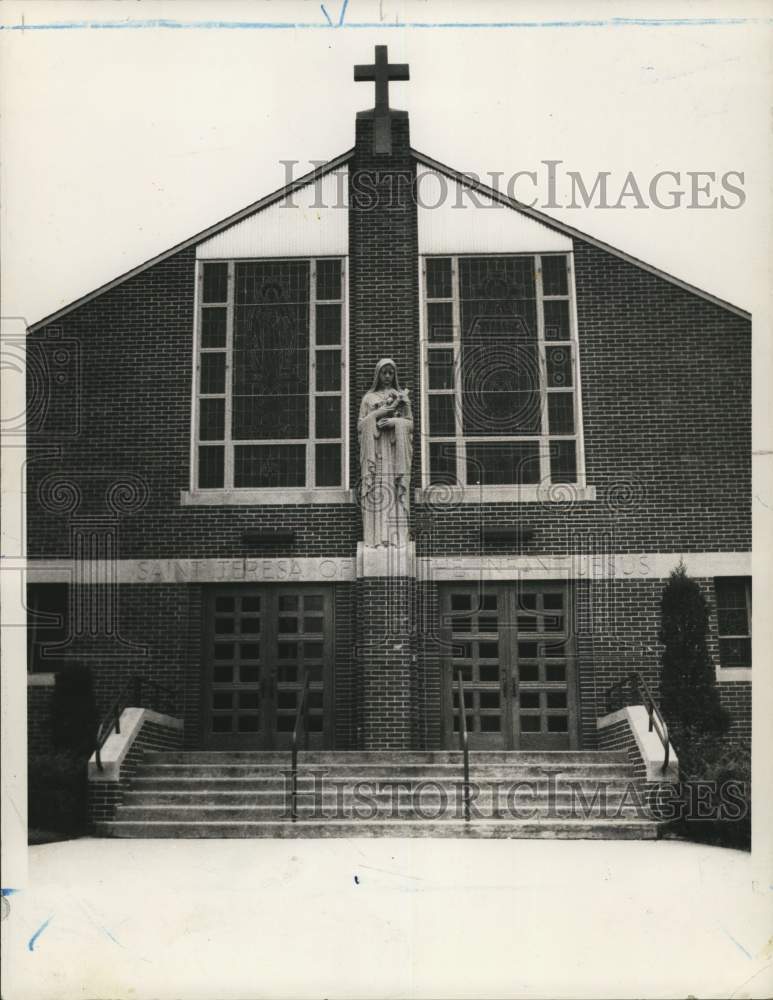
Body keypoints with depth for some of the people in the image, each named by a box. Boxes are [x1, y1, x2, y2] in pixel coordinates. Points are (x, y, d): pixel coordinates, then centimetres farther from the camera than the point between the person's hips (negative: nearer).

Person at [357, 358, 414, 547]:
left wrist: (393, 421, -10)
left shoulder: (402, 397, 14)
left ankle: (397, 536, -7)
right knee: (376, 491, -8)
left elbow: (410, 423, 7)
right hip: (375, 450, 0)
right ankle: (377, 536, -9)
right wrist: (379, 413, -7)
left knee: (396, 491, -7)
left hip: (396, 449, 0)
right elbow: (360, 425, 6)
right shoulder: (368, 398, 13)